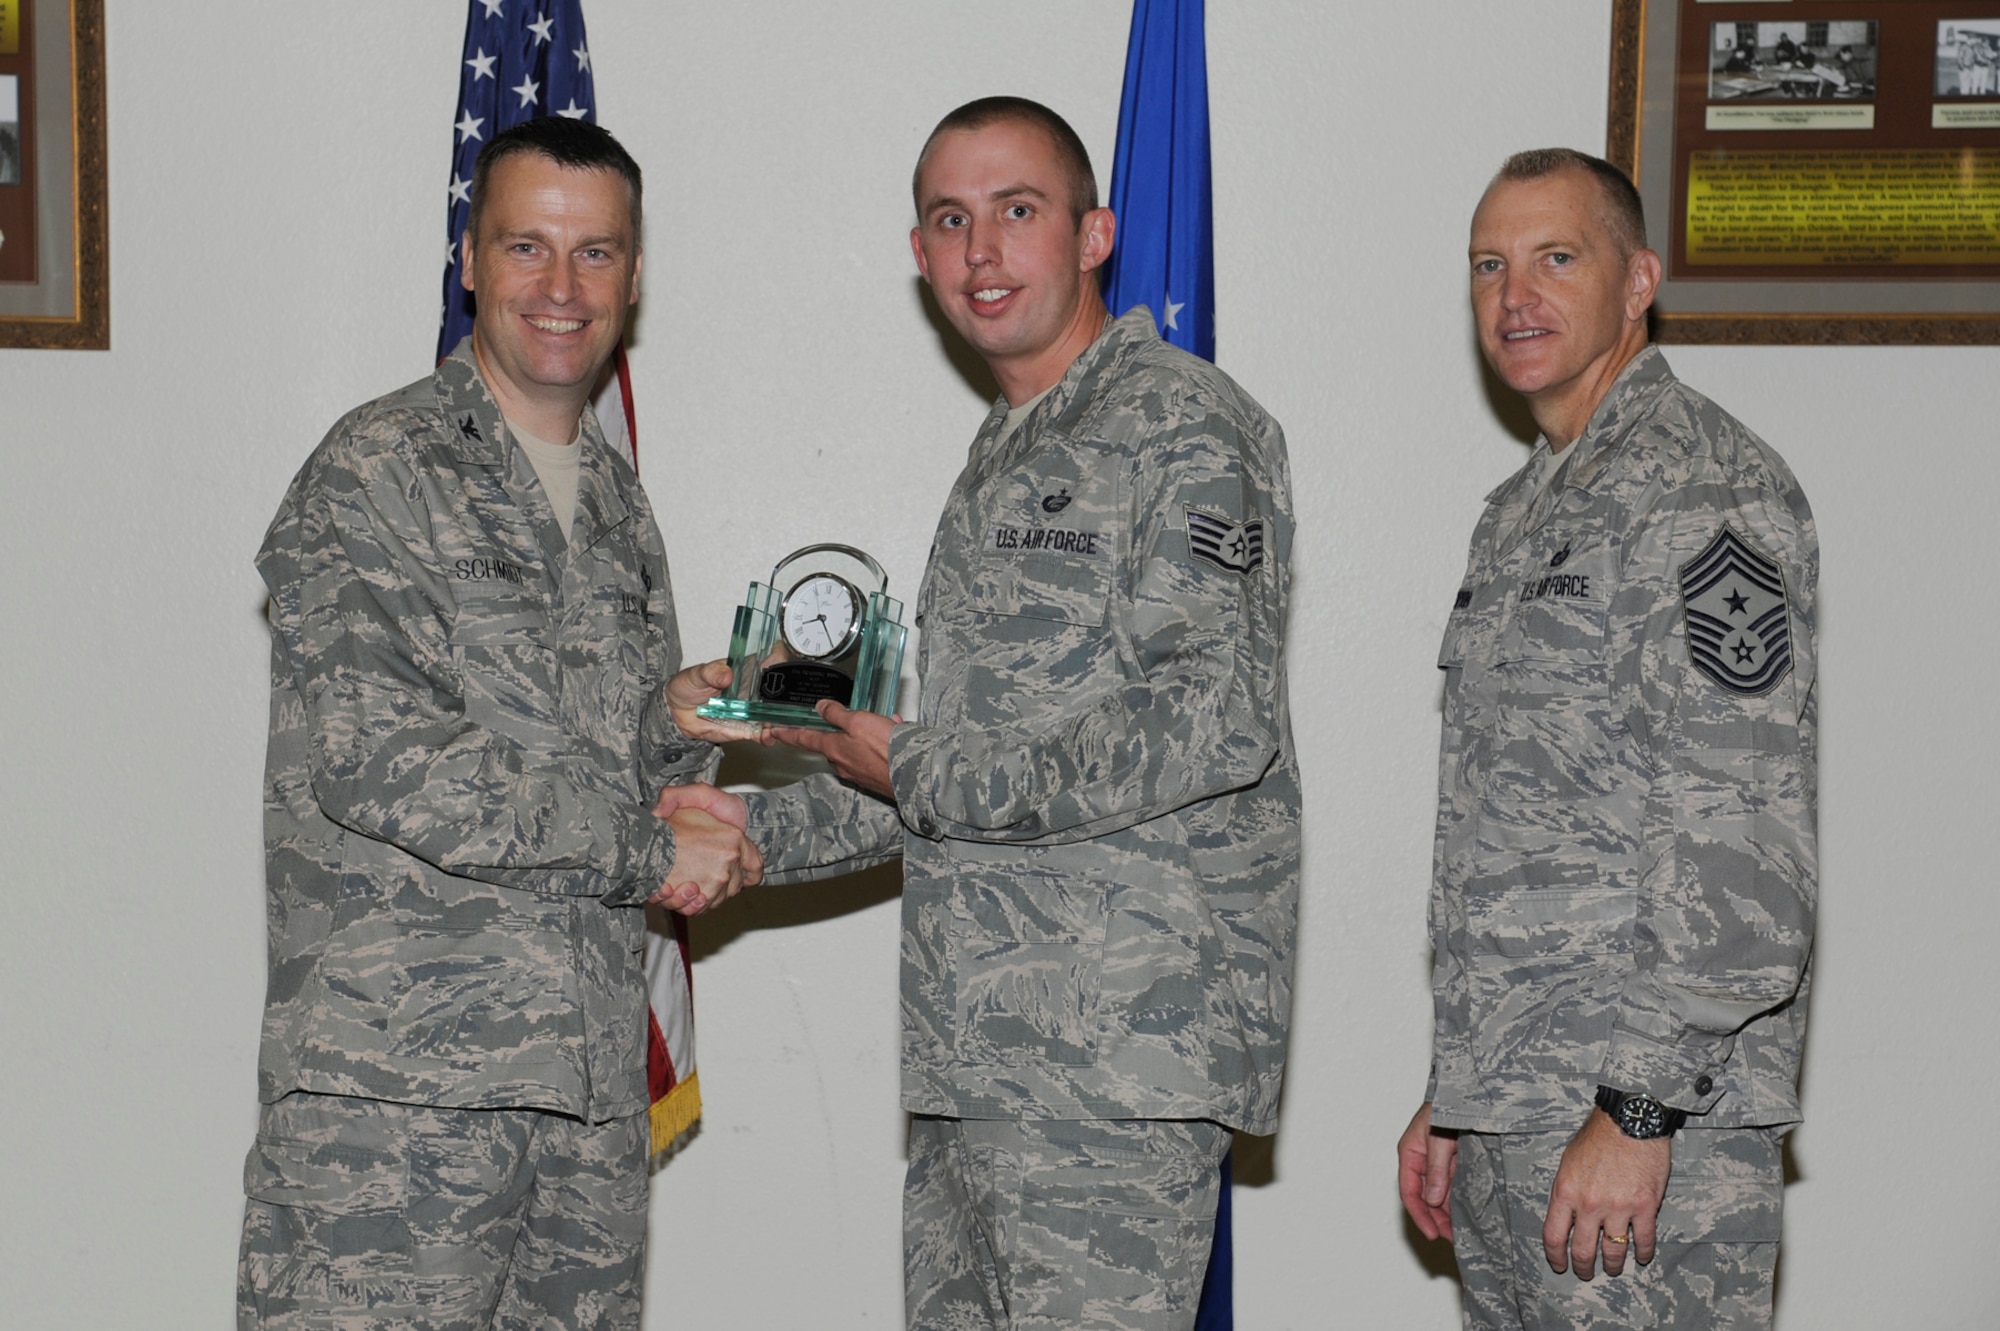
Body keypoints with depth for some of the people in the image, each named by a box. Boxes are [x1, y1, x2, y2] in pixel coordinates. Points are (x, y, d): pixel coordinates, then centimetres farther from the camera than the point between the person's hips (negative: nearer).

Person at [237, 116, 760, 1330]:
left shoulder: (618, 503, 18)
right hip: (392, 1079, -6)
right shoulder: (373, 477, -5)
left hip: (592, 1083, 7)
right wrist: (648, 847, -11)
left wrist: (683, 719, 1)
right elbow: (373, 759, -16)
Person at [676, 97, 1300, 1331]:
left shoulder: (1184, 428, -7)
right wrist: (763, 831, 18)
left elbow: (1213, 725, -19)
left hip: (1122, 1051, -9)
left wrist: (922, 773, -14)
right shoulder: (1003, 461, 22)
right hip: (983, 1048, 9)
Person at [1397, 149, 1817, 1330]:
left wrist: (1638, 1110, -22)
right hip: (1516, 1116, 9)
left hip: (1650, 1109, -9)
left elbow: (1742, 844, -19)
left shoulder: (1700, 490, -11)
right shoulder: (1526, 511, 19)